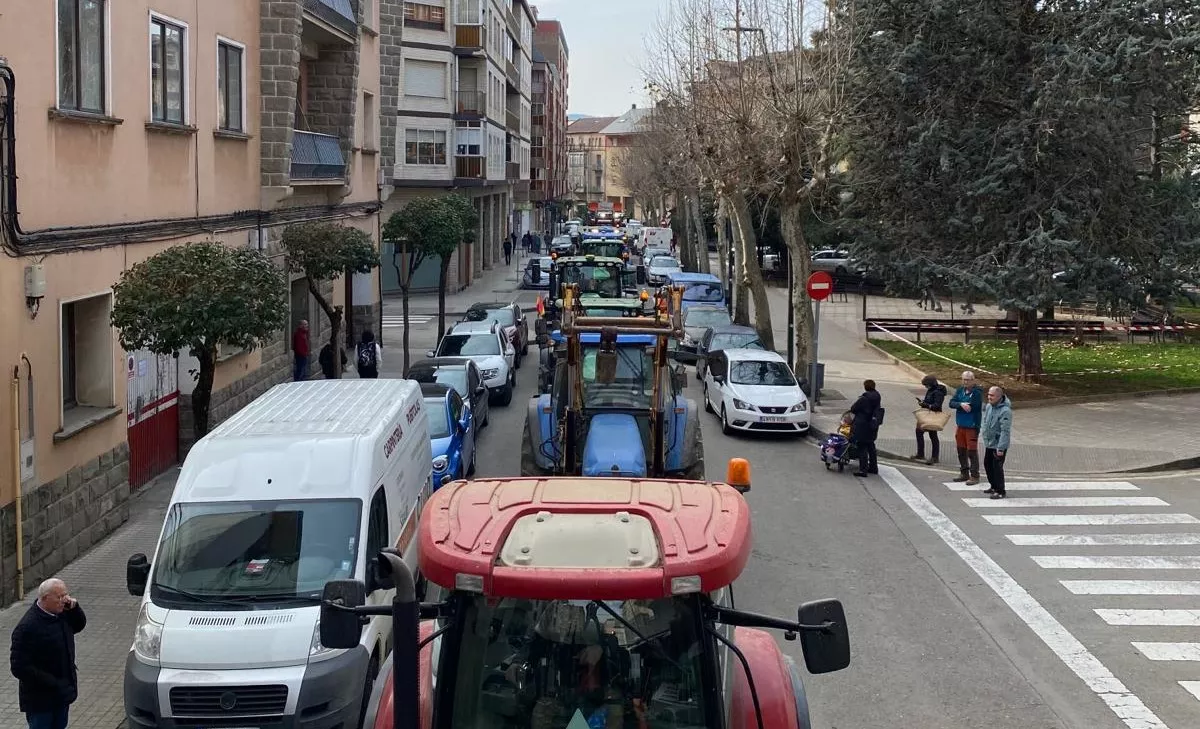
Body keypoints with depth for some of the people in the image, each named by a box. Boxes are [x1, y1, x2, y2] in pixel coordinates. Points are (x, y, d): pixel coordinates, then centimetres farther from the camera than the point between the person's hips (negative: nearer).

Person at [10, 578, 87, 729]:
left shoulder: (61, 613, -1)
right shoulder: (27, 627, -25)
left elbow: (79, 625, 19)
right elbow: (19, 667, -25)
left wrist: (74, 607, -4)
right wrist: (52, 683, -27)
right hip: (40, 700, -8)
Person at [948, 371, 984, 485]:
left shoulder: (977, 392, -12)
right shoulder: (960, 391, 8)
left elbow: (973, 407, -19)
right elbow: (951, 403, -3)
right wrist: (961, 404, -20)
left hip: (972, 427, -7)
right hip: (960, 425, 7)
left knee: (972, 451, -5)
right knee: (961, 450, 15)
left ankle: (974, 476, 2)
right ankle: (964, 473, 28)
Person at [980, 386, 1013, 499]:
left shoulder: (1005, 411, -23)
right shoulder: (988, 406, 3)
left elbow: (1005, 431, -24)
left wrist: (1001, 448, -25)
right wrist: (983, 433, 18)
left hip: (999, 445, -9)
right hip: (989, 443, 9)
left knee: (997, 467, -5)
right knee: (987, 464, 19)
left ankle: (1000, 491, 6)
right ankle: (994, 486, 35)